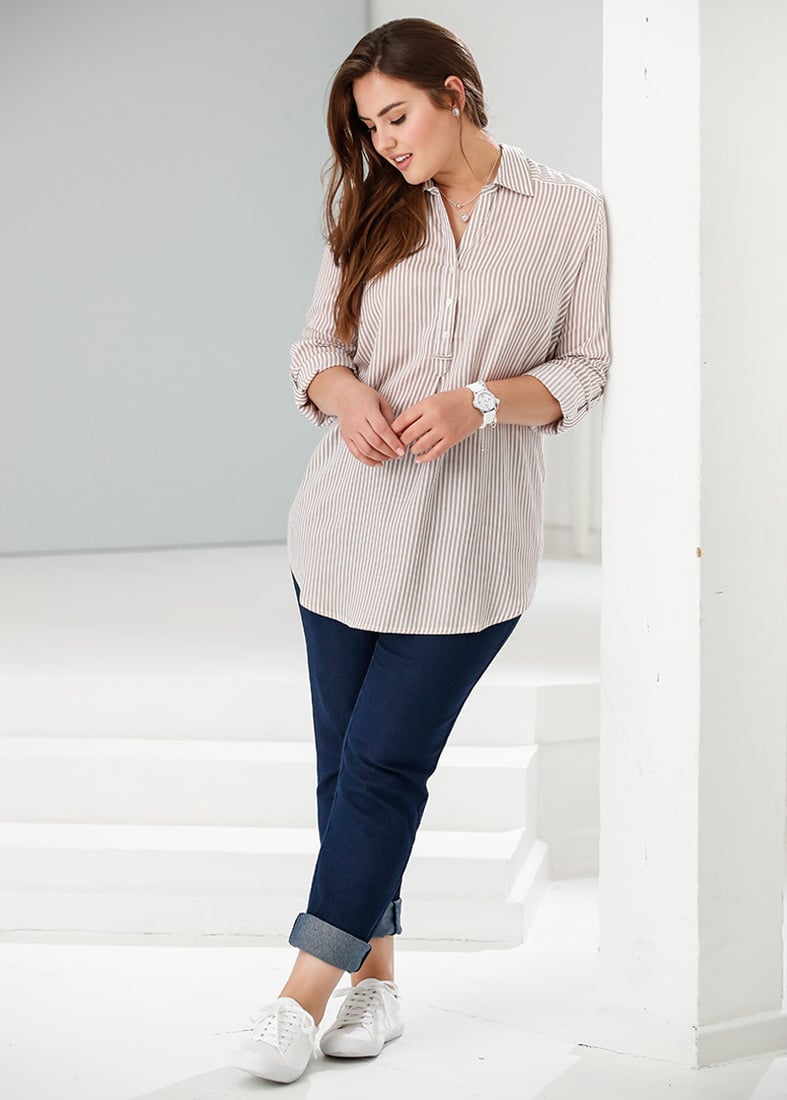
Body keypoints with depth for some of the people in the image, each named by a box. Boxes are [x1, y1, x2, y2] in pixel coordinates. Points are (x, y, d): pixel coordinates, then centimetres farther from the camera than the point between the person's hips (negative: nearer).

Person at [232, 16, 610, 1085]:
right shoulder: (370, 214, 10)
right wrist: (343, 393, -12)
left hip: (469, 542, -4)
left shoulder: (572, 214, 0)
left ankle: (307, 995, 2)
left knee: (383, 764, -6)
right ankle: (375, 979, 20)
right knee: (346, 761, 7)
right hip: (351, 521, 4)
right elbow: (315, 343, 11)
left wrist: (477, 402, -16)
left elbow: (585, 373, 1)